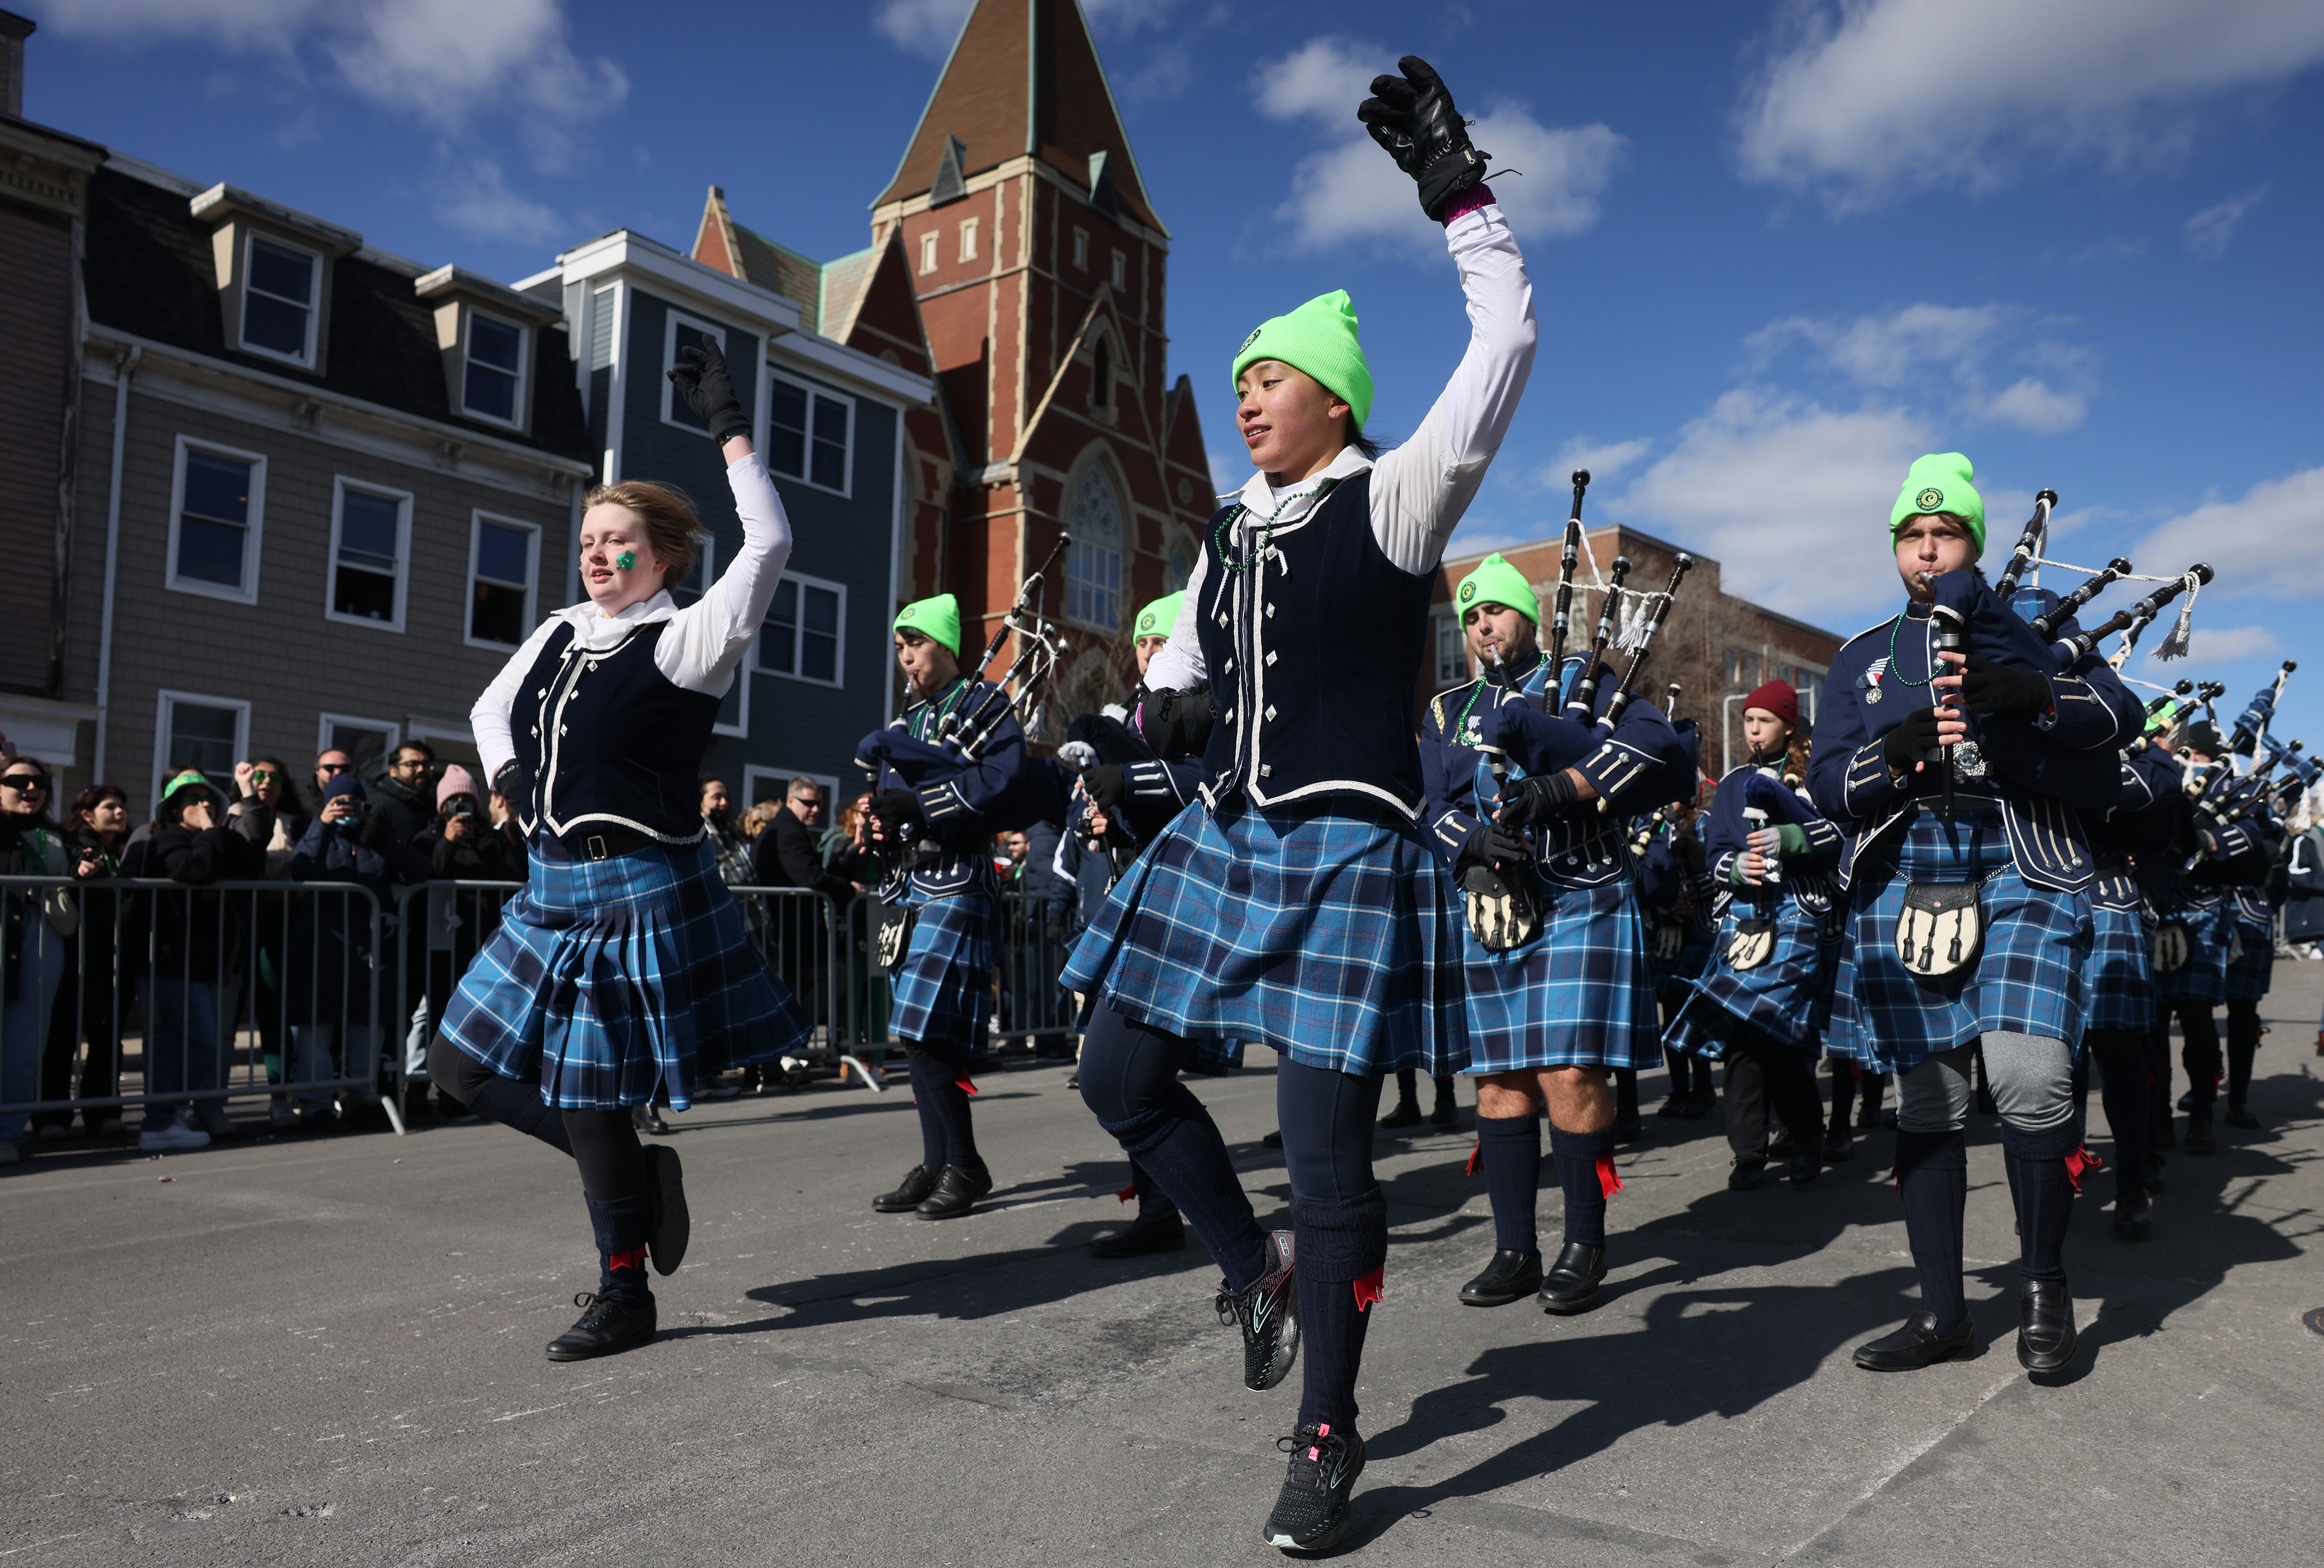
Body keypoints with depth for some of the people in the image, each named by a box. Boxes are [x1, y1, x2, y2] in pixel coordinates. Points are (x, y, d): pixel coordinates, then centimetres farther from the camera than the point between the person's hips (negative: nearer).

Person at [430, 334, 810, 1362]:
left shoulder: (684, 642, -9)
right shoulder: (558, 634, 12)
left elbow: (769, 545, -21)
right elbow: (489, 710, 29)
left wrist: (729, 429, -16)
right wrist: (512, 780, 10)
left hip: (640, 890, -8)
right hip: (552, 889, 8)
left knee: (592, 1097, -3)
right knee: (466, 1064, 11)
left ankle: (624, 1298, 16)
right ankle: (638, 1172, 24)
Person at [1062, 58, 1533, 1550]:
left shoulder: (1394, 501, -3)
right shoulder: (1230, 533, 15)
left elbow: (1510, 341, -9)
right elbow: (1177, 672, 22)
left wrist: (1458, 188, -9)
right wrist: (1167, 709, -1)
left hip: (1349, 856, -7)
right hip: (1227, 845, 7)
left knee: (1328, 1153, -4)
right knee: (1121, 1073, 8)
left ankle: (1329, 1440, 15)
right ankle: (1254, 1262, 31)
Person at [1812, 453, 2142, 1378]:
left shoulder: (2033, 628, 15)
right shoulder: (1862, 660, 18)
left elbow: (2121, 713, 0)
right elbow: (1826, 786, 8)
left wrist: (2034, 696, -20)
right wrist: (1892, 756, -13)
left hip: (2022, 868, -2)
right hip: (1903, 879, 2)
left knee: (2029, 1076, -19)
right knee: (1926, 1101, 3)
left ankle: (2045, 1285, 4)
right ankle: (1945, 1312, 14)